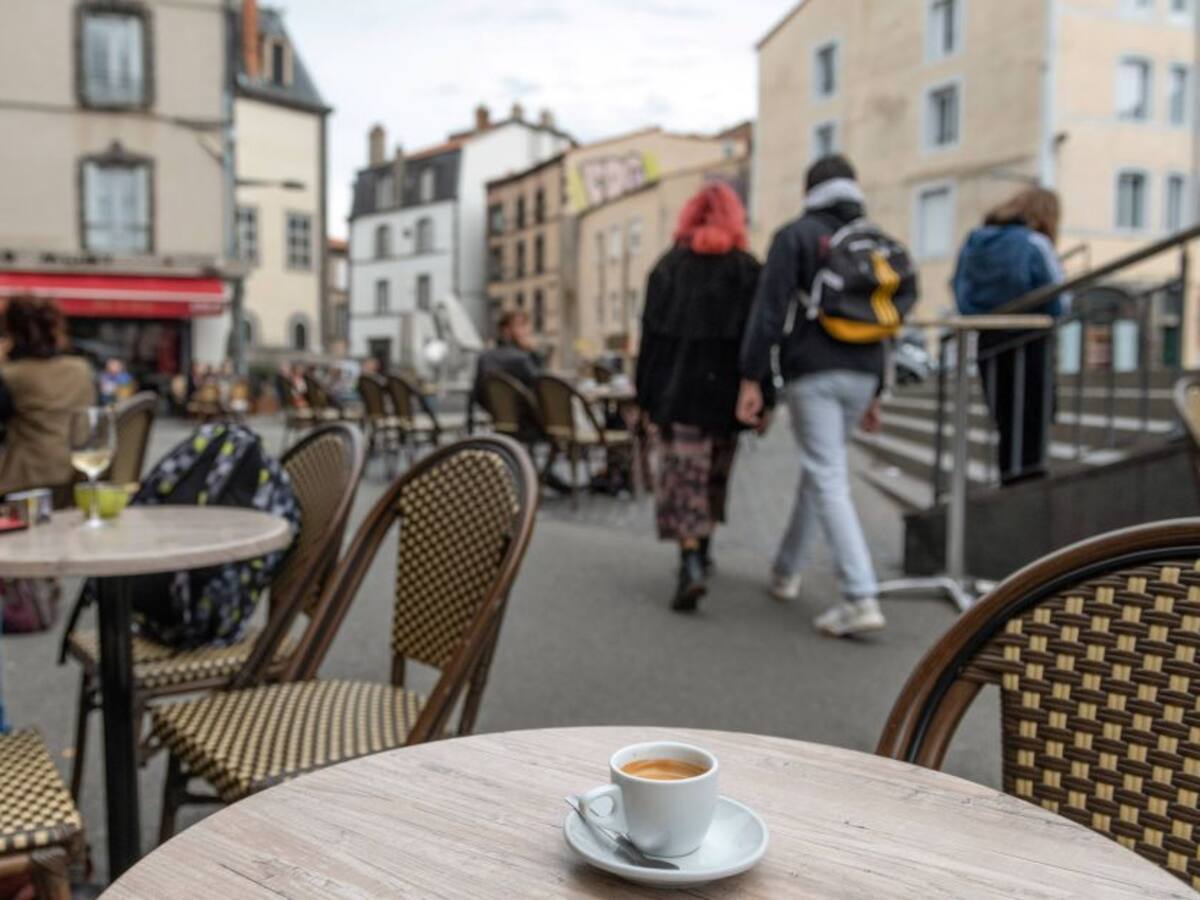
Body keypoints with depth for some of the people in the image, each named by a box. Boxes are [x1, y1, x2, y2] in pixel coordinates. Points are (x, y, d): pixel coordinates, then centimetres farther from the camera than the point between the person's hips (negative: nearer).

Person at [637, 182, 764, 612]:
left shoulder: (668, 266, 4)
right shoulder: (747, 270, 2)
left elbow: (650, 335, 1)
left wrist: (646, 398, 4)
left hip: (676, 390, -1)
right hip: (725, 390, 1)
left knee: (683, 477, -3)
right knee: (715, 476, 18)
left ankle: (691, 564, -18)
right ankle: (701, 549, 32)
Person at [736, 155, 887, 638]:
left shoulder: (796, 235, -1)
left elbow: (769, 309, -10)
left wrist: (751, 379, -10)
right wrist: (874, 393, 24)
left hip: (813, 374, -6)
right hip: (861, 376, 6)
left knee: (829, 481, -8)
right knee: (819, 469, 19)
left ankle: (861, 599, -15)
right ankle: (786, 571, 32)